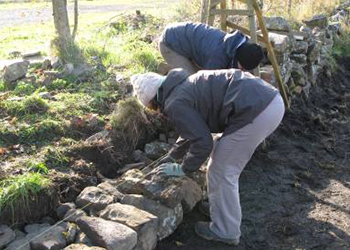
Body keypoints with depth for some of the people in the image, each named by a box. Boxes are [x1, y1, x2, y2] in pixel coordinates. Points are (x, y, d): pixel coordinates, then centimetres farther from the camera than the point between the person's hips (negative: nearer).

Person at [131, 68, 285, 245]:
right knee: (227, 166, 23)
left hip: (255, 111, -10)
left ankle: (225, 232, 20)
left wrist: (183, 169, 9)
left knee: (221, 171, 4)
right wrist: (173, 155, 50)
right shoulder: (185, 85, 25)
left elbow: (202, 142, -8)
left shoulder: (175, 104, -5)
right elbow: (195, 129, 38)